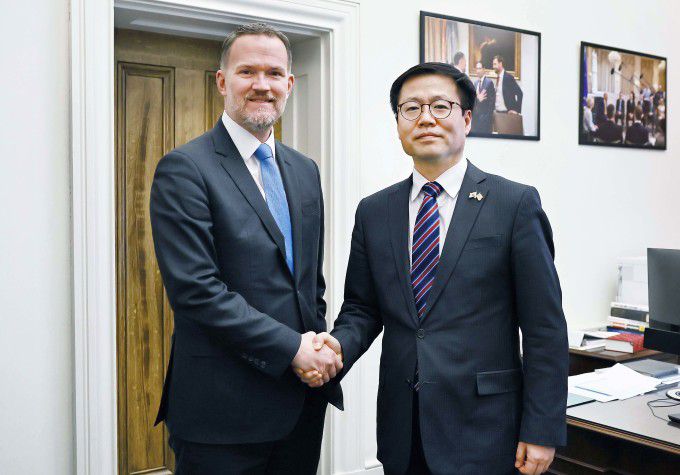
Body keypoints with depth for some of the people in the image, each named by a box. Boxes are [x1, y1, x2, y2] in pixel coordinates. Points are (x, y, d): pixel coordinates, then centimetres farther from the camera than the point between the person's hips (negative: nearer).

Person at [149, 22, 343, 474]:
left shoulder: (304, 170, 11)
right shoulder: (184, 169, -10)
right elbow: (196, 289, -18)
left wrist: (319, 348, 0)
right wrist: (292, 348, -17)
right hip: (224, 409, -6)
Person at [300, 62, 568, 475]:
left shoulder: (516, 204, -6)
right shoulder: (373, 212, 6)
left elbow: (544, 328, -7)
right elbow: (362, 308, 10)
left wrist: (541, 431, -9)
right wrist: (339, 346, -11)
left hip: (483, 430, -3)